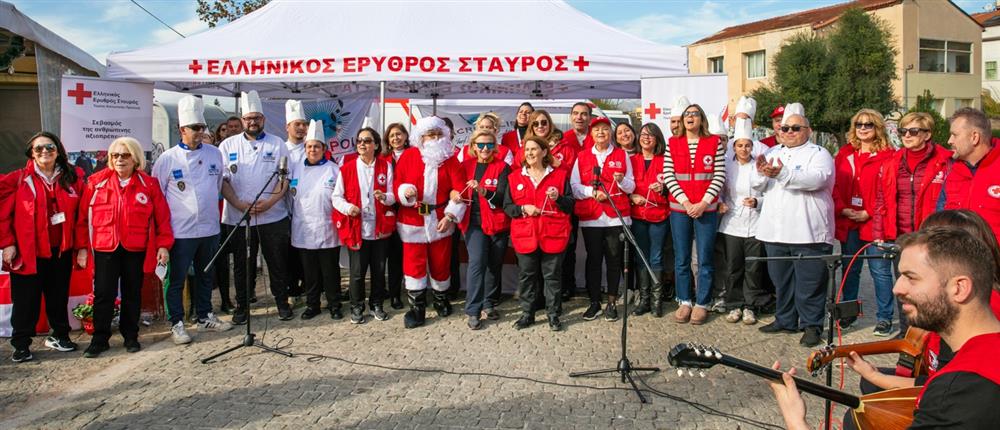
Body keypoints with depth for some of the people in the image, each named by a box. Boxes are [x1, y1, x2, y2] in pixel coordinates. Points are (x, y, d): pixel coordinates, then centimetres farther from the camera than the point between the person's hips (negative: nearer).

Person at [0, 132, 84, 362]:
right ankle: (21, 345, 16)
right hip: (28, 252, -2)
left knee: (59, 296, 12)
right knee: (26, 300, 4)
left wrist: (80, 246, 3)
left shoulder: (73, 178, 5)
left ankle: (59, 335, 28)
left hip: (61, 250, 3)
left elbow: (80, 215, 6)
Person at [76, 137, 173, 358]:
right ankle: (99, 339, 12)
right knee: (103, 294, 1)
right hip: (104, 248, 0)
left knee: (132, 294, 10)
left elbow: (162, 217, 2)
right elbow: (83, 216, 3)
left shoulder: (148, 184, 2)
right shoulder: (97, 182, 2)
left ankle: (131, 337, 22)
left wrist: (163, 245, -3)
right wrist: (82, 246, 0)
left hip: (136, 249, 0)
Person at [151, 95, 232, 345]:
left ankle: (205, 317, 29)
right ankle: (177, 324, 12)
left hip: (209, 228, 4)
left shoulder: (214, 154, 6)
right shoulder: (168, 158, -5)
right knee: (176, 279, 2)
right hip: (181, 230, -4)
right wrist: (172, 214, 2)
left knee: (206, 276, 16)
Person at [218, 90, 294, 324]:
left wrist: (270, 201, -14)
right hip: (237, 217, 1)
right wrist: (239, 204, -12)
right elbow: (222, 179, 1)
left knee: (277, 261, 6)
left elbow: (284, 177, 0)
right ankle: (242, 305, 22)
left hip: (273, 215, -1)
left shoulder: (277, 144, 5)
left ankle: (282, 302, 21)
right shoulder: (228, 145, 6)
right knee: (242, 264, 9)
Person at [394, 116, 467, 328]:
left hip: (440, 219, 0)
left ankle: (441, 299, 33)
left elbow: (459, 189, -5)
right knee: (414, 262, 1)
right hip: (412, 219, 0)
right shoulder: (408, 156, 0)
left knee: (441, 261, 9)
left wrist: (450, 216, -14)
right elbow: (397, 182, 2)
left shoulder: (450, 159, 0)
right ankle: (417, 307, 12)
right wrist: (405, 191, -20)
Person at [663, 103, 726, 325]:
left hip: (706, 209, -1)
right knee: (681, 259, 6)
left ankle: (702, 303, 13)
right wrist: (685, 201, -9)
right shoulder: (672, 144, 6)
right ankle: (684, 302, 17)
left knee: (705, 259, 3)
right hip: (679, 209, 1)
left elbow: (720, 176, -2)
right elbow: (668, 176, 0)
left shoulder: (714, 143, 2)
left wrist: (704, 203, -11)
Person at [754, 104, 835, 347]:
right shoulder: (772, 153, 18)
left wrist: (782, 174, -30)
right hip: (775, 231, 5)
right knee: (781, 280, 13)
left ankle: (812, 325, 11)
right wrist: (763, 174, -12)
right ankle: (785, 320, 26)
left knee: (809, 282, -1)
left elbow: (816, 179, -20)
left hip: (808, 233, -5)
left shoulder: (818, 154, 1)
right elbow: (760, 187, 12)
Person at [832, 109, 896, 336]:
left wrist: (869, 213, -14)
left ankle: (884, 317, 11)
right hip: (848, 222, 5)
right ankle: (847, 313, 26)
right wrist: (842, 209, -6)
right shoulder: (844, 154, 11)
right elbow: (835, 185, 8)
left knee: (880, 270, 0)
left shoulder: (887, 156, -3)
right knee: (849, 268, 14)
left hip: (874, 222, -4)